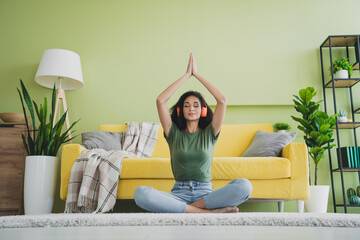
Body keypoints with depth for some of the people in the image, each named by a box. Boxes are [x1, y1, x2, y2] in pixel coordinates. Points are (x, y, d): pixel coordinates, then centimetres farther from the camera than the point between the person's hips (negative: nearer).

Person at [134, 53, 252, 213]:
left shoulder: (209, 133, 13)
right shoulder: (174, 134, 13)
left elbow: (222, 100, 3)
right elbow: (160, 100, 2)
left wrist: (197, 74, 9)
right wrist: (187, 74, 8)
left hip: (205, 193, 0)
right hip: (179, 193, 0)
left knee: (245, 186, -29)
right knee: (140, 193, -31)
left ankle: (185, 209, -22)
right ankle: (207, 212, -28)